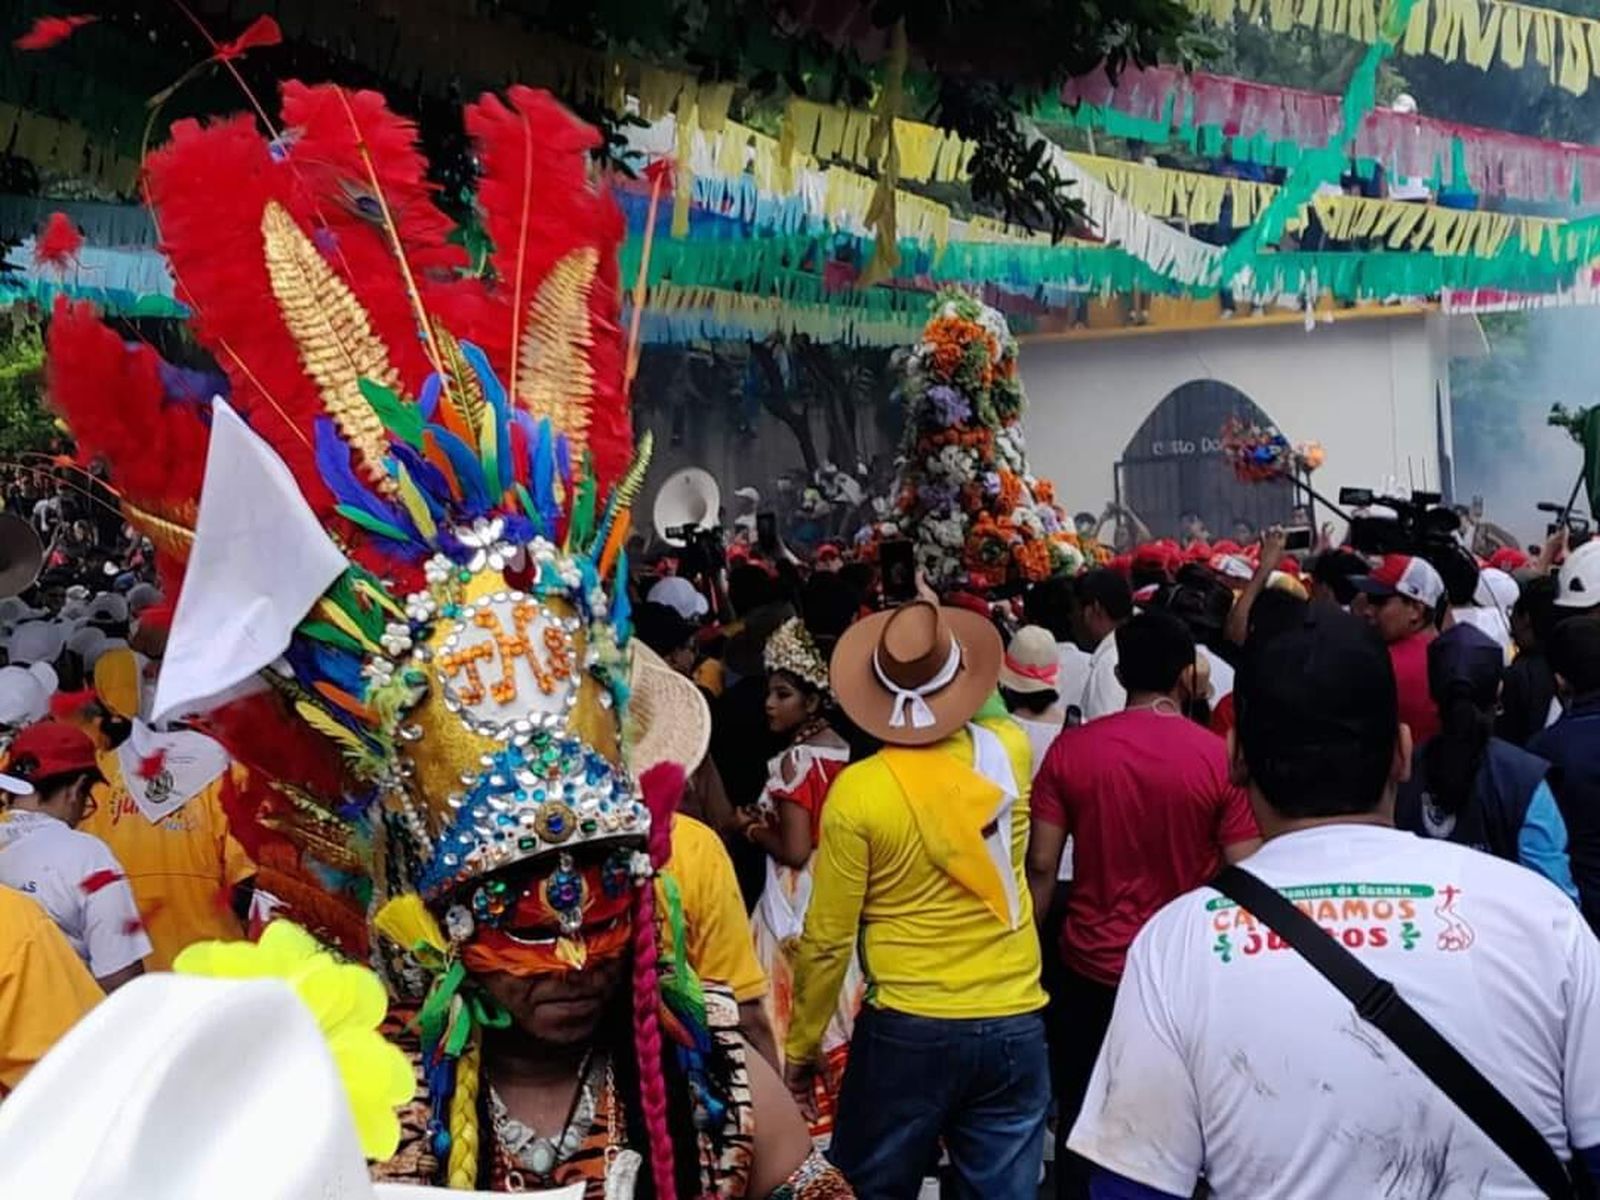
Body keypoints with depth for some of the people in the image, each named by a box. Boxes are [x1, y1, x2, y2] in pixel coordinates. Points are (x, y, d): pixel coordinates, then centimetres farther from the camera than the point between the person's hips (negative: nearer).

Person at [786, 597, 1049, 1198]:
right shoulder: (1011, 752, -6)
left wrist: (800, 1044, 5)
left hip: (908, 1031, -3)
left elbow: (827, 939, -8)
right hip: (1015, 1026, 3)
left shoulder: (858, 791, -14)